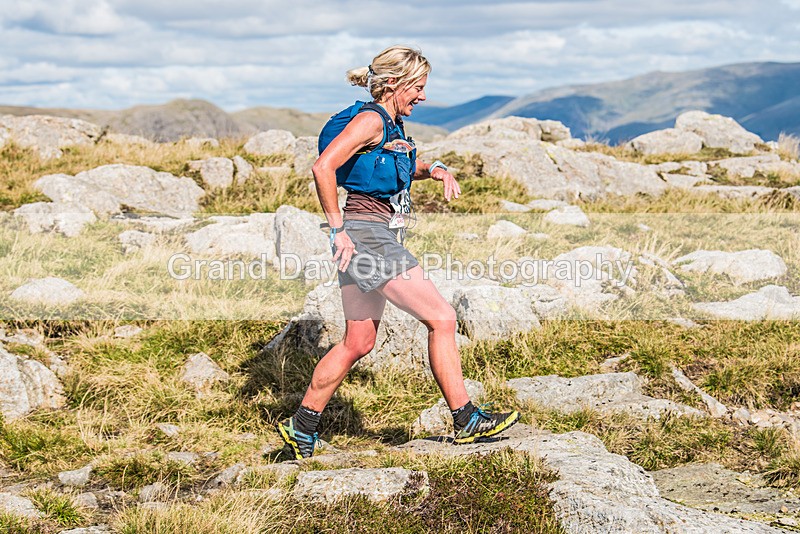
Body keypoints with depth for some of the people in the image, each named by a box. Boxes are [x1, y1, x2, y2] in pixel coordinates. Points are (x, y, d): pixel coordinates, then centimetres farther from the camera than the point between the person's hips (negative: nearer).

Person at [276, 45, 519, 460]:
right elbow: (323, 168, -23)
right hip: (367, 235, -10)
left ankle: (301, 427, 19)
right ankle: (466, 421, 0)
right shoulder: (370, 119, -13)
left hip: (379, 236, 10)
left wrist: (436, 170, 12)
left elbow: (408, 167, 35)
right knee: (442, 319, -6)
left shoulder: (391, 124, 16)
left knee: (359, 343, 13)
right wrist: (338, 230, -20)